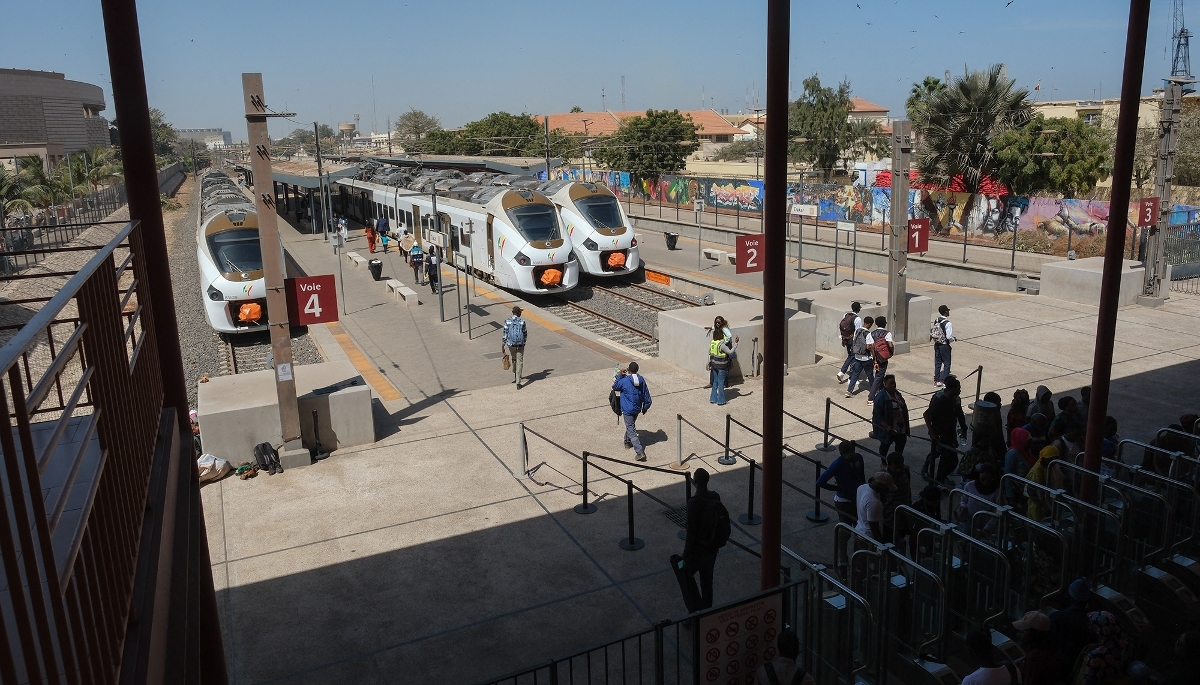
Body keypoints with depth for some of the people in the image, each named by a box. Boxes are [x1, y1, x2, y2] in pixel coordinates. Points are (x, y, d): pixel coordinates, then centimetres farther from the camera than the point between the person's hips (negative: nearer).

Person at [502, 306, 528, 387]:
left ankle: (514, 378, 40)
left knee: (514, 360, 25)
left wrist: (503, 345, -1)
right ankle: (518, 382, -7)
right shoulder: (522, 321, -6)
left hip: (511, 344, 2)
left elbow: (505, 333, -6)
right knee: (519, 363, 0)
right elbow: (525, 334, 4)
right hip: (520, 345, -2)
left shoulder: (507, 321, -5)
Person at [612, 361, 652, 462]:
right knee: (630, 426, 30)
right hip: (637, 409, 6)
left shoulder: (624, 381, -19)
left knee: (631, 431, -4)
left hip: (627, 410, -6)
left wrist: (619, 375, 7)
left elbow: (615, 387, 2)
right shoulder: (642, 380, -3)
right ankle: (627, 442, 49)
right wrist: (645, 408, 17)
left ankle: (640, 453, -12)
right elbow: (647, 396, 3)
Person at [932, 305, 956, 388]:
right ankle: (943, 381, 4)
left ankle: (936, 381, 19)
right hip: (944, 345, -7)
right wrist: (954, 339, -2)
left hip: (937, 344, 7)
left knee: (937, 363, 14)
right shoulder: (948, 323, -20)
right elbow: (949, 337, -22)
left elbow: (932, 333, 6)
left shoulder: (936, 321, 1)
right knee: (947, 363, 6)